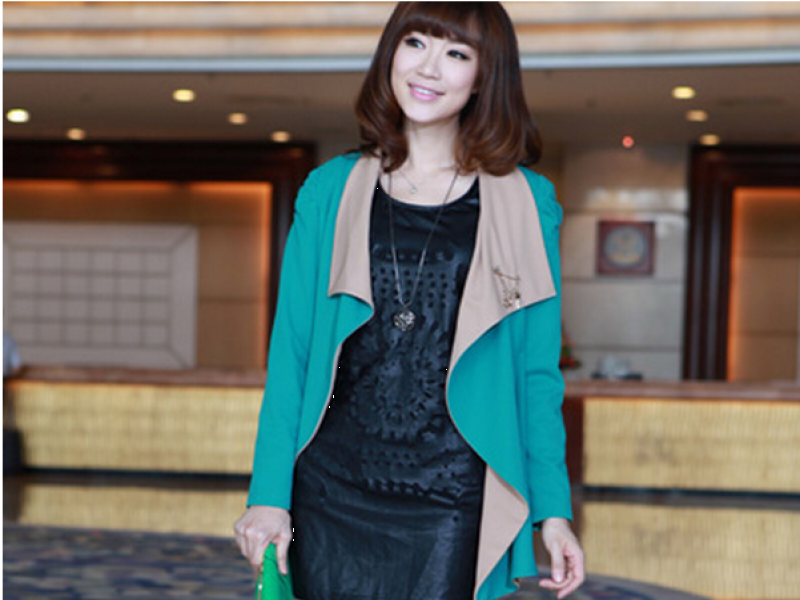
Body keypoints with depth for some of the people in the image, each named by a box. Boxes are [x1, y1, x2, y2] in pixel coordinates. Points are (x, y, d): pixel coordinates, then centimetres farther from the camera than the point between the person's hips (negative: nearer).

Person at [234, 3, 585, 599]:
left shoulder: (525, 204, 5)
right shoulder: (330, 190, 8)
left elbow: (538, 371, 6)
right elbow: (290, 353, 7)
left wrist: (554, 509, -1)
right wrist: (268, 495, 0)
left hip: (451, 507, -1)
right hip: (332, 497, 2)